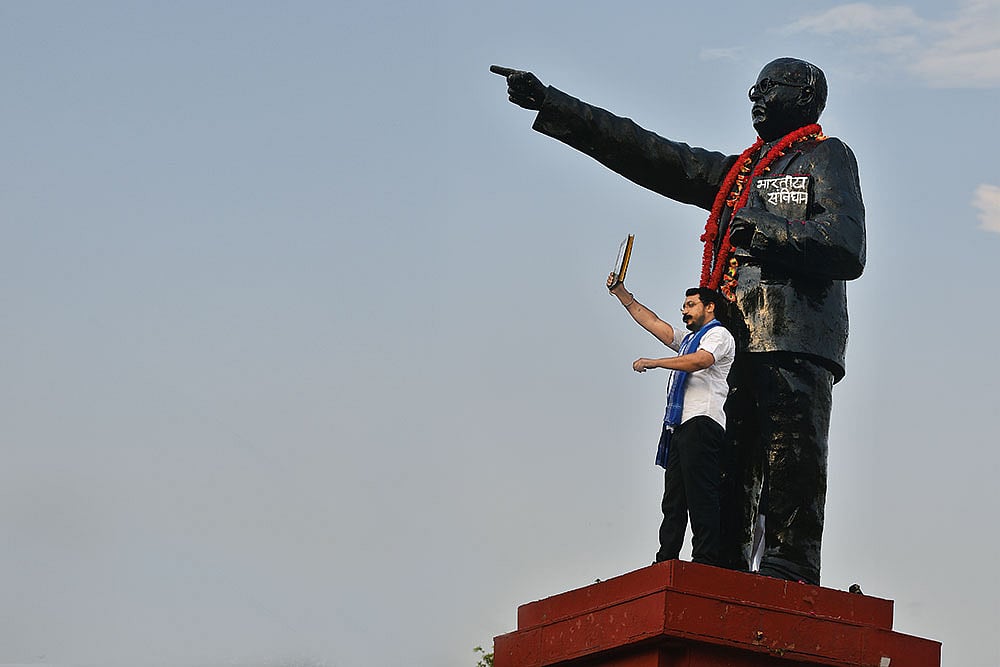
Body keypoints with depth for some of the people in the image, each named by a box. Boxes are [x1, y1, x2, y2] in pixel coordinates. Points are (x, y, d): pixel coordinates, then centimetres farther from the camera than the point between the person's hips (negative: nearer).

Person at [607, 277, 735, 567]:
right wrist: (621, 294, 25)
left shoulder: (719, 334, 2)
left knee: (701, 496, -16)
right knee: (673, 500, 5)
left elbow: (701, 360, -17)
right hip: (679, 426, 10)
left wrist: (653, 363, -14)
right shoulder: (688, 339, 30)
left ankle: (706, 562, -21)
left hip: (702, 424, -10)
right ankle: (666, 560, 4)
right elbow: (652, 322, 31)